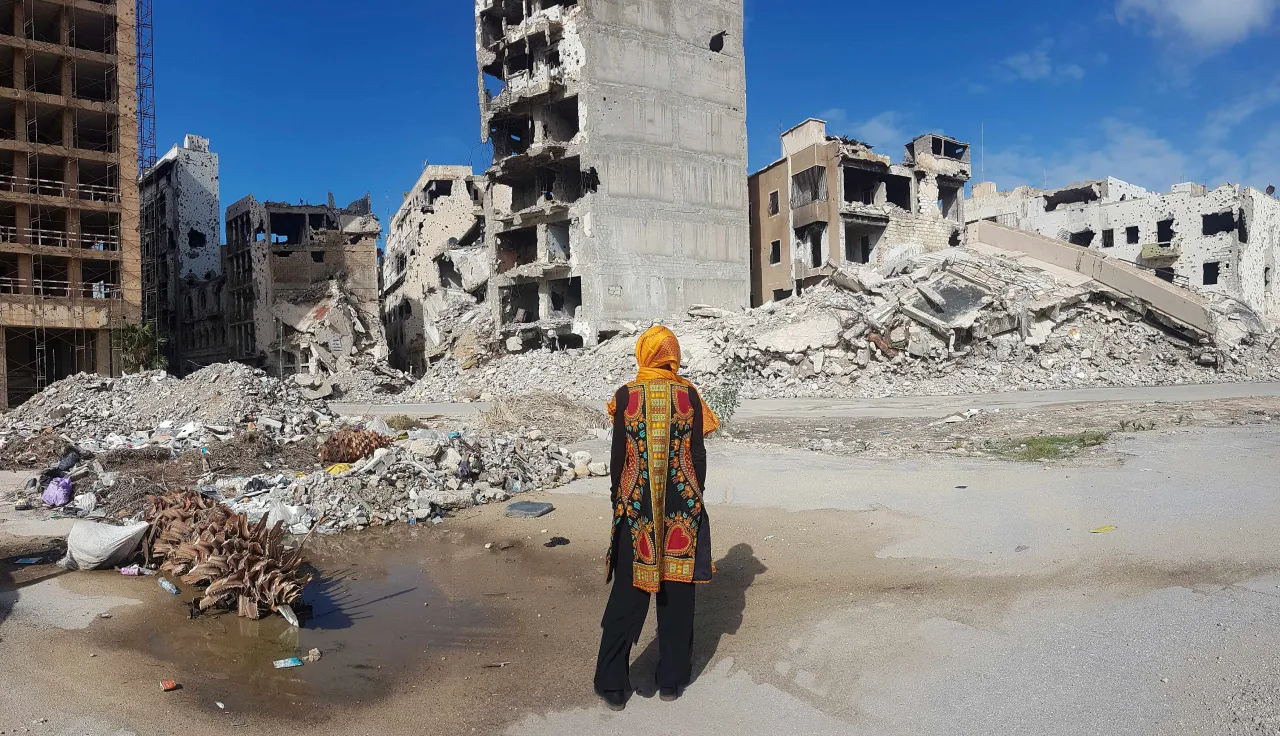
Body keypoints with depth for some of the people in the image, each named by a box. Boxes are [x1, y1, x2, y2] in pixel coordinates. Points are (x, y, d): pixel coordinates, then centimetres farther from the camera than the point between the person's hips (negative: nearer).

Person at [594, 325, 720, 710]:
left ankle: (613, 685, 16)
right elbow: (698, 456, -1)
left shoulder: (625, 397, -4)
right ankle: (672, 679, 22)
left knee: (628, 596, 8)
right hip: (682, 507, 1)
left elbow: (618, 459, -2)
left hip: (635, 508, 0)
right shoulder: (689, 395, -3)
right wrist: (693, 499, 10)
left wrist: (619, 503, 10)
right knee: (676, 594, 12)